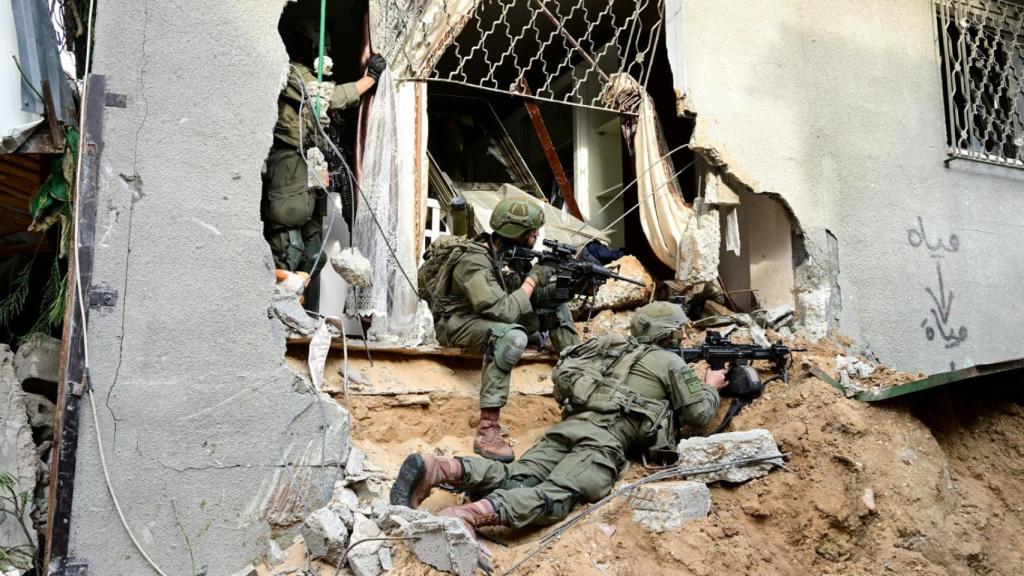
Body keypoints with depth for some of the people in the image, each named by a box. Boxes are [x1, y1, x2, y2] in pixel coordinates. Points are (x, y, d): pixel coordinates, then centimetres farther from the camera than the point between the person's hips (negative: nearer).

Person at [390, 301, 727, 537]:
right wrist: (711, 387, 42)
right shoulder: (670, 362, 14)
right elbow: (699, 415, 19)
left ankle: (440, 468, -34)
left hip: (570, 424, 6)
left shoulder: (615, 347, 32)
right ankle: (472, 515, -49)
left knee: (514, 479, -10)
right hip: (604, 438, -6)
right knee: (554, 496, -23)